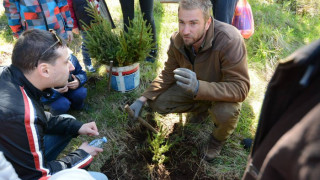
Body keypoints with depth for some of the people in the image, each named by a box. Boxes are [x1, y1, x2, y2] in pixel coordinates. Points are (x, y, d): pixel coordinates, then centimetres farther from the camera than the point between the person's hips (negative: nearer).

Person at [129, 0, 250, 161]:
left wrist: (198, 87, -53)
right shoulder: (177, 40, -18)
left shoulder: (229, 40, -35)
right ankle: (202, 108, 15)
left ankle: (218, 139, 2)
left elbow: (240, 88, -37)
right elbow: (168, 75, -4)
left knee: (226, 113, -37)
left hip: (222, 91, -4)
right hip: (194, 88, 5)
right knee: (158, 103, -11)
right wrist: (143, 99, -15)